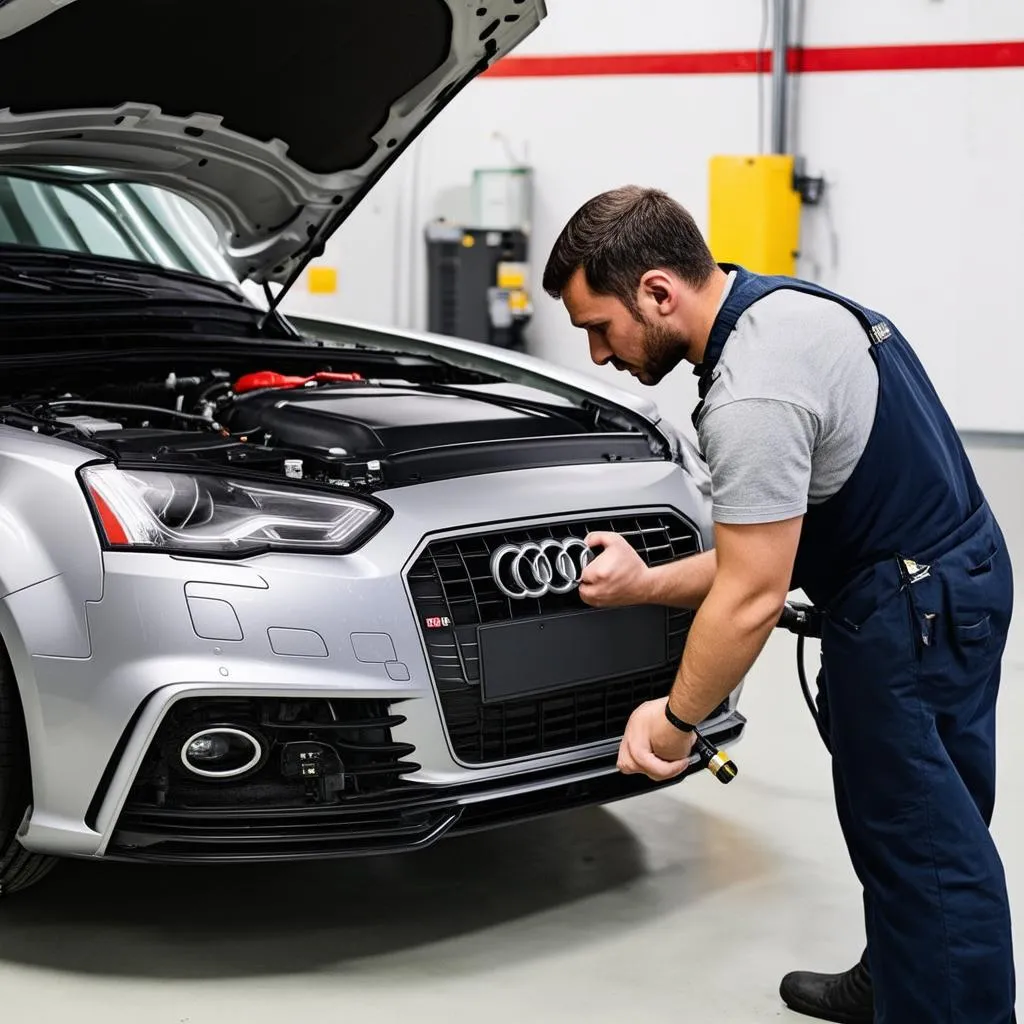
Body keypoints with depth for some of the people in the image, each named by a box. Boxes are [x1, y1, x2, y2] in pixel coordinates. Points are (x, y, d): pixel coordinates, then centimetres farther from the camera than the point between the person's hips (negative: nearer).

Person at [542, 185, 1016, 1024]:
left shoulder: (753, 396, -26)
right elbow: (770, 546, 10)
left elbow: (752, 596, -22)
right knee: (921, 823, 22)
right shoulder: (776, 307, 6)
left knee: (924, 839, 0)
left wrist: (677, 719, -8)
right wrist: (646, 584, 5)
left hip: (911, 607, -11)